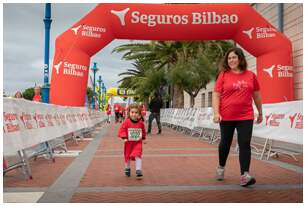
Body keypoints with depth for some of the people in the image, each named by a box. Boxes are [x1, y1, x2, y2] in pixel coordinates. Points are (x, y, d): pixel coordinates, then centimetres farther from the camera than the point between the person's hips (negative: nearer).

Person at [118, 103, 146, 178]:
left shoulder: (141, 123, -5)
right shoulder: (126, 122, -13)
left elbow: (143, 131, 12)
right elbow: (121, 130, -11)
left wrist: (143, 138, 14)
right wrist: (124, 137, -21)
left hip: (138, 142, 0)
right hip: (129, 142, 0)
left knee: (138, 155, -15)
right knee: (127, 156, 14)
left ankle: (138, 170, -8)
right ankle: (127, 168, 38)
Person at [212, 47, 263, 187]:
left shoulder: (250, 75, 5)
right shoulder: (223, 75, -1)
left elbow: (256, 95, 15)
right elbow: (216, 95, -4)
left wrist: (260, 112, 20)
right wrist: (216, 113, -14)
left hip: (245, 117, 1)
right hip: (226, 116, -1)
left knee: (245, 144, -6)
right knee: (225, 143, 13)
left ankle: (245, 175, -7)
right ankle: (221, 167, 35)